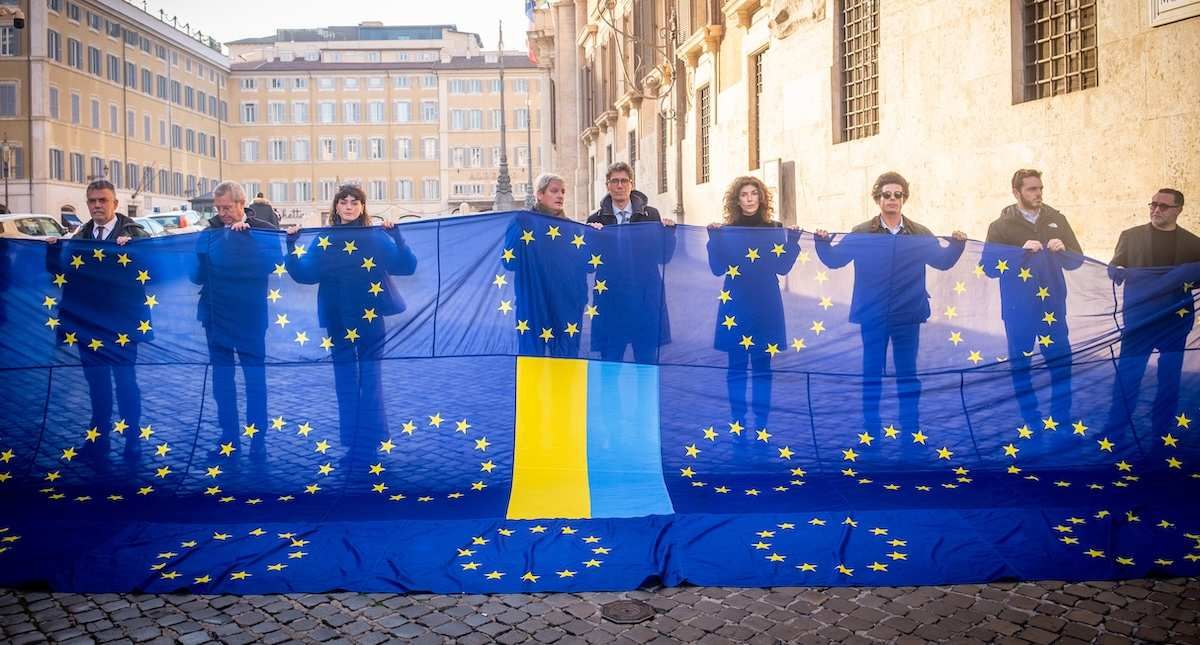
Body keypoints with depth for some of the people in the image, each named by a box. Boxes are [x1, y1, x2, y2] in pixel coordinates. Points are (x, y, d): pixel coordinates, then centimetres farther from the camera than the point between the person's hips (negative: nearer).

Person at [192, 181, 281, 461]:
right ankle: (228, 438, 19)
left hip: (250, 315, -4)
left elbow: (273, 261, -19)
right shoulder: (210, 232, 5)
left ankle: (258, 439, 7)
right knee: (222, 377, 10)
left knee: (255, 377, 0)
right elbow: (197, 274, 4)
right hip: (216, 314, 4)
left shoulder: (263, 230, -3)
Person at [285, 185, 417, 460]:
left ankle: (369, 442, 6)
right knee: (346, 382, 9)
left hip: (370, 317, -2)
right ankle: (352, 443, 18)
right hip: (338, 320, 3)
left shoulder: (377, 237, -1)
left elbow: (407, 267, -12)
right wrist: (292, 244, -15)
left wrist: (396, 235, -24)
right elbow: (303, 274, -4)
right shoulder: (324, 241, 5)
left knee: (370, 380, 0)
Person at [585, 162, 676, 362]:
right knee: (610, 359, 3)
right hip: (610, 298, 0)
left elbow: (664, 256, 6)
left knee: (647, 359, 5)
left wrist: (668, 232, -10)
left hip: (645, 296, 0)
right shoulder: (596, 220, 6)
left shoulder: (651, 215, 6)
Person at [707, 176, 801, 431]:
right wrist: (714, 238, -15)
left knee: (762, 366, 3)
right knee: (737, 366, 2)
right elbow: (718, 268, -6)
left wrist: (793, 240, -10)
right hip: (735, 306, 0)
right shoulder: (726, 230, 4)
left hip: (766, 306, 1)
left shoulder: (774, 229, 6)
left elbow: (782, 267, 0)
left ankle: (761, 424, 10)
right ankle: (738, 422, 11)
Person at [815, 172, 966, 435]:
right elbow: (834, 260, 0)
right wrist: (823, 243, -17)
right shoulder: (861, 234, -2)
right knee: (871, 373, 7)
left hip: (907, 315, 1)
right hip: (873, 316, -1)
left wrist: (957, 244, -5)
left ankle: (911, 429, 19)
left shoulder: (921, 235, 3)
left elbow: (942, 261, 11)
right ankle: (870, 427, 18)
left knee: (907, 373, 9)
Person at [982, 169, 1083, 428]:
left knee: (1061, 363, 6)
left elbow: (1077, 259, 7)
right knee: (1020, 365, 6)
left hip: (1052, 307, 2)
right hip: (1018, 310, -2)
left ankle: (1062, 418, 21)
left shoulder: (1056, 219, 5)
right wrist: (1021, 252, -22)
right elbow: (989, 267, -11)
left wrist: (1063, 250, -14)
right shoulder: (1001, 226, -3)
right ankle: (1031, 420, 20)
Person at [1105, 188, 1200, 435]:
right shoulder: (1131, 236, 4)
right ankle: (1115, 429, 9)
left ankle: (1162, 430, 20)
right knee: (1127, 376, -1)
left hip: (1175, 320, 1)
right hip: (1139, 317, -1)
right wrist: (1119, 272, -20)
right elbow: (1114, 270, 3)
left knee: (1170, 378, 8)